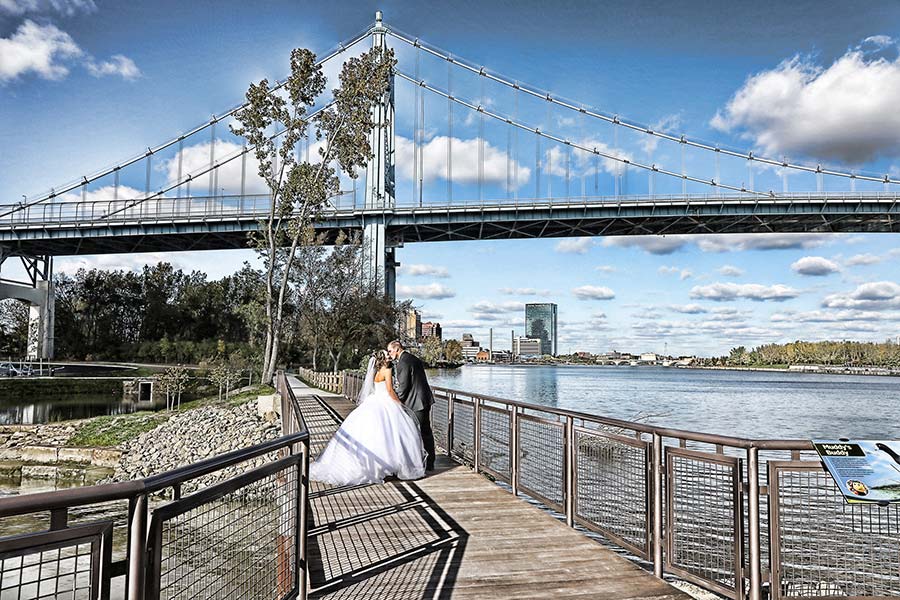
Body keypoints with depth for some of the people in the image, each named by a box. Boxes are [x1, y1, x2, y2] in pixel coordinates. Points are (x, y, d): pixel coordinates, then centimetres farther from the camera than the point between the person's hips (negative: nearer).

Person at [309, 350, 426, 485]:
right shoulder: (387, 370, -8)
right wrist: (400, 404, -5)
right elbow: (390, 390, -13)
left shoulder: (375, 372, 15)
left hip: (373, 403, 8)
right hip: (385, 404, -8)